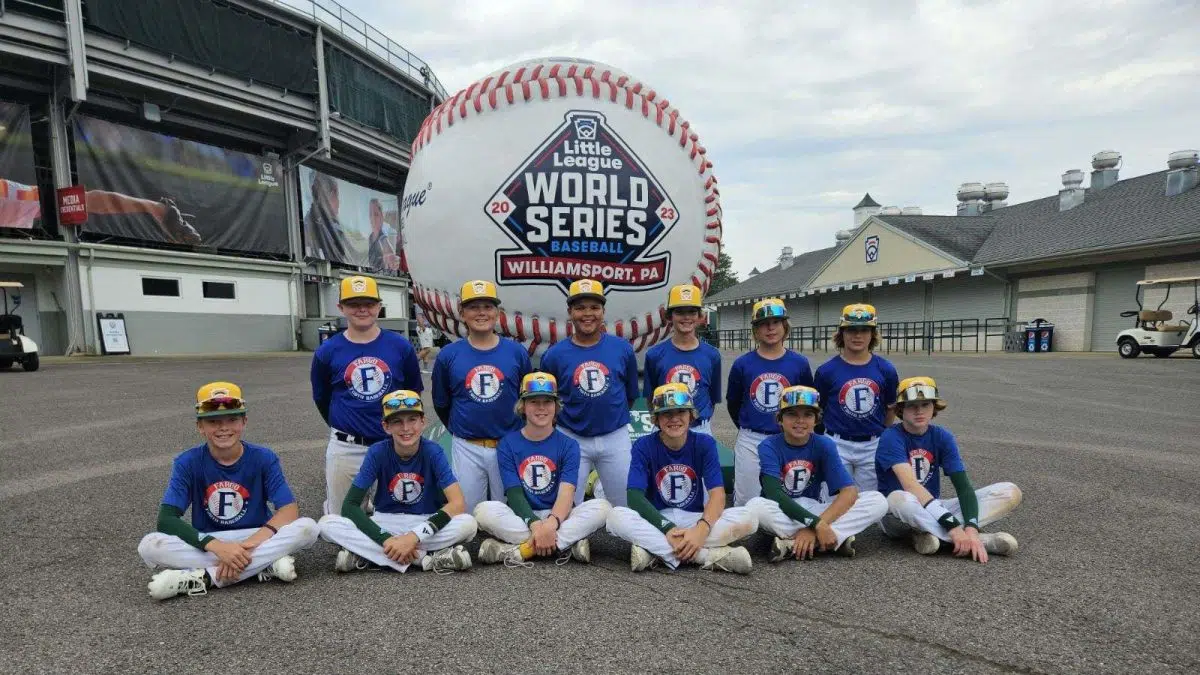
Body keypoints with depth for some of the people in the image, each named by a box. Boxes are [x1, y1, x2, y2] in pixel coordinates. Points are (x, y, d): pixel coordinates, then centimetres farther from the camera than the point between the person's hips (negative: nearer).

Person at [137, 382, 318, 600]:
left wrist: (249, 544, -32)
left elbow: (290, 510, -16)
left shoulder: (263, 458, -9)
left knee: (307, 528, -27)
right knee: (149, 546, -26)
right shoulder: (187, 462, -7)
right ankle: (265, 564, -27)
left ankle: (205, 577, -25)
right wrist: (218, 547, -31)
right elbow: (166, 519, -16)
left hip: (258, 539, -1)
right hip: (207, 544, 1)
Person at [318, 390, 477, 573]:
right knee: (327, 524, -24)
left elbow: (458, 504, -24)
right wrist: (385, 539, -29)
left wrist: (415, 536, -33)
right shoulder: (377, 452, -12)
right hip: (385, 523, 2)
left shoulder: (433, 452, -15)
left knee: (468, 524, -32)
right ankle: (425, 558, -26)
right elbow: (350, 505, -15)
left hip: (426, 523, -2)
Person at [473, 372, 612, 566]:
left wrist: (551, 523, -36)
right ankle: (567, 544, -27)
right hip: (522, 518, 0)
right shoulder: (508, 444, 1)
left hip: (559, 516, 0)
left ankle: (520, 550, -28)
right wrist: (535, 524, -30)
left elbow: (567, 493, -13)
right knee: (484, 510, -29)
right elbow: (514, 494, -9)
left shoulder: (569, 445, 0)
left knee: (602, 507, -26)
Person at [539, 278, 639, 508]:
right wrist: (565, 421, 9)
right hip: (571, 439, -1)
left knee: (625, 505, 11)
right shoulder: (554, 354, -5)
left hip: (615, 438, 1)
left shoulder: (623, 349, -2)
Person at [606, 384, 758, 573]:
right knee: (616, 516, -32)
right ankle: (709, 555, -30)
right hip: (656, 520, -1)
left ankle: (652, 549, -26)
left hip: (695, 519, 1)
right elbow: (634, 496, -17)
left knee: (748, 519, -24)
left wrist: (701, 530, -35)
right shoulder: (644, 446, -7)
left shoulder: (705, 443, -5)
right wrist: (668, 528, -31)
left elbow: (717, 493, -15)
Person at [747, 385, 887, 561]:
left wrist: (816, 526, -30)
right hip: (782, 514, -3)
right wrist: (816, 525, -35)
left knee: (878, 501, -16)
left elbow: (850, 491, -17)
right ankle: (838, 538, -25)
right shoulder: (769, 447, -12)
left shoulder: (824, 445, -5)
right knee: (756, 506, -38)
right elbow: (774, 494, -26)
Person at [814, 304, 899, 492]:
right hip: (838, 445, -1)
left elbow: (891, 408, 11)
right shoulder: (826, 370, -5)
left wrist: (882, 435, 12)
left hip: (873, 446, 2)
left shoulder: (886, 369, -1)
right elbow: (817, 409, 4)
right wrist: (826, 437, 4)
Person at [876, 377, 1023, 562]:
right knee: (899, 499, -43)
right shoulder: (892, 437, -16)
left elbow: (963, 486, -10)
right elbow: (911, 485, -30)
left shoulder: (942, 436, 0)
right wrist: (953, 525, -37)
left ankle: (930, 532, -21)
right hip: (897, 517, -6)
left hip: (934, 510, 6)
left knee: (1010, 492, -7)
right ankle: (983, 540, -27)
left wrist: (971, 527, -28)